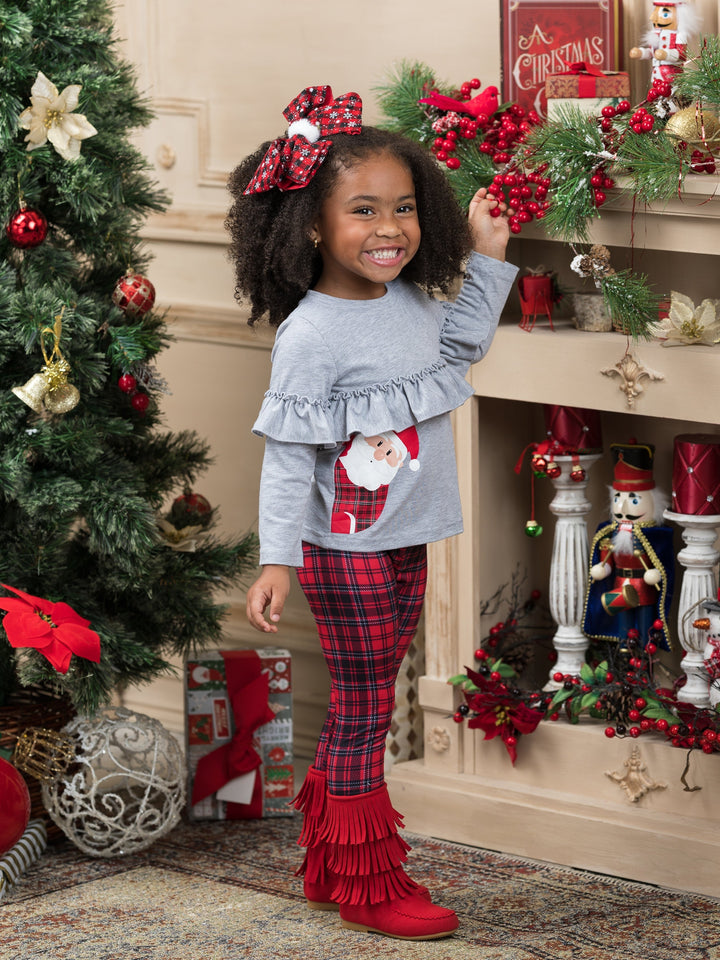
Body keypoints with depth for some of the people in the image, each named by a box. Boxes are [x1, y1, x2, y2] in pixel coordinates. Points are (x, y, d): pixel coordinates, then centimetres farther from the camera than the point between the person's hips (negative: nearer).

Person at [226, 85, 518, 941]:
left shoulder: (409, 302, 3)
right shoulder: (312, 335, -19)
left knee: (363, 708, 15)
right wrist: (278, 559, -20)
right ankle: (367, 886, 11)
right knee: (364, 711, 0)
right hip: (346, 552, -8)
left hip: (406, 542, 8)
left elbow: (464, 340, 26)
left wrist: (488, 258, 18)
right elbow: (288, 455, -18)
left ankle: (330, 866, 27)